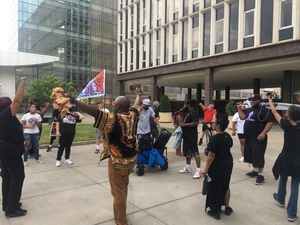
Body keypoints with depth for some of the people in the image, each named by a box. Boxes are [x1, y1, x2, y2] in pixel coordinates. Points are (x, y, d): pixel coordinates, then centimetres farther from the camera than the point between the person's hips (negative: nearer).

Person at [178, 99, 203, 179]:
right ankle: (188, 167, 28)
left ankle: (199, 170, -6)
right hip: (186, 135, 11)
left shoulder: (193, 113, -15)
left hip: (192, 136, -11)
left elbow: (196, 123, -26)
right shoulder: (187, 112, 16)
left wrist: (184, 124, -23)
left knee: (195, 152, -9)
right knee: (187, 151, 17)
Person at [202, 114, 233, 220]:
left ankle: (215, 211, 21)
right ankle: (227, 208, 35)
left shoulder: (215, 138, -24)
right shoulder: (228, 136, 0)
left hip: (217, 167, -8)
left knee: (214, 188, 8)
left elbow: (211, 155, -22)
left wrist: (206, 169, -14)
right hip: (228, 164, 8)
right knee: (225, 186, 22)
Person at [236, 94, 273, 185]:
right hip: (249, 138, 8)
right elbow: (242, 116, 18)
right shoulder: (250, 109, 13)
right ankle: (255, 171, 30)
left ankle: (260, 175, 2)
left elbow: (270, 123, -20)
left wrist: (263, 133, -29)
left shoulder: (264, 110, -13)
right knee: (252, 155, 16)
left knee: (258, 156, -5)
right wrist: (239, 108, 11)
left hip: (258, 138, -8)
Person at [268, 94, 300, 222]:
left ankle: (280, 199, 47)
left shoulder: (286, 125, -8)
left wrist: (270, 100, 16)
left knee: (283, 179, 24)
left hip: (286, 157, -1)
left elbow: (275, 112, 4)